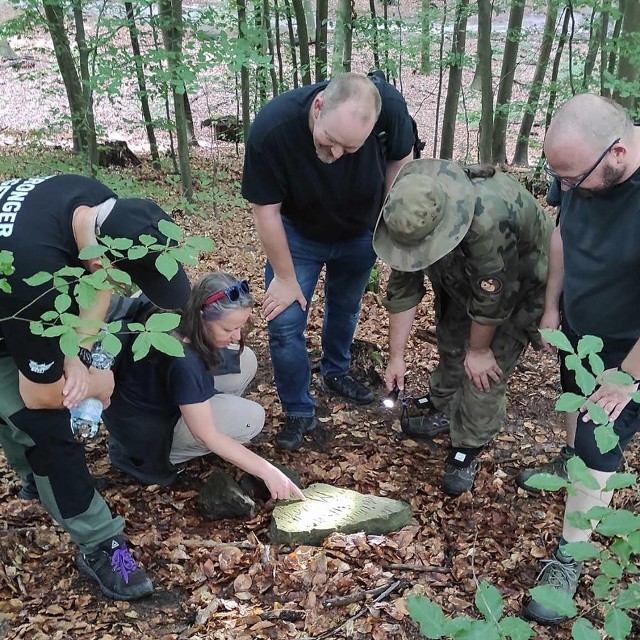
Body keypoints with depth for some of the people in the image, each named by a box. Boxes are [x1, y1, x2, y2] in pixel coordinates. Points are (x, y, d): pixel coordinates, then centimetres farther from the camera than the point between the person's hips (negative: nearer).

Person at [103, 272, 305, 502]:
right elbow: (208, 436, -31)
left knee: (245, 361, -7)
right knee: (251, 418, -20)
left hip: (153, 391, 8)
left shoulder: (177, 312, -18)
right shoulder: (182, 361, -40)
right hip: (142, 425, -8)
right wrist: (268, 472, -26)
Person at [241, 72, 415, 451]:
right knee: (285, 324, -8)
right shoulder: (271, 129, -38)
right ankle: (300, 413, 13)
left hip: (361, 234, 2)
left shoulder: (391, 108, -33)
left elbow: (400, 159, -11)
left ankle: (336, 373, 48)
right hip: (297, 235, -2)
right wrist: (285, 278, -16)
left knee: (345, 309, 21)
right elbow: (267, 210, -25)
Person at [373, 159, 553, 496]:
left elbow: (492, 296, -32)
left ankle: (468, 451, 10)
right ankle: (444, 411, 39)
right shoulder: (412, 218, -23)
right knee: (450, 345, 14)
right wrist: (396, 356, -9)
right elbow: (402, 288, -13)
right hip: (463, 278, 6)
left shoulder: (488, 220, -46)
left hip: (521, 285, -6)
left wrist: (479, 350, -17)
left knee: (485, 370, -8)